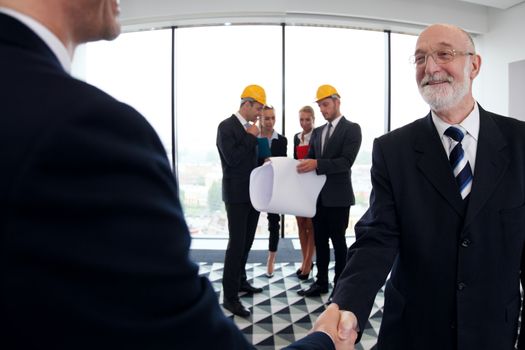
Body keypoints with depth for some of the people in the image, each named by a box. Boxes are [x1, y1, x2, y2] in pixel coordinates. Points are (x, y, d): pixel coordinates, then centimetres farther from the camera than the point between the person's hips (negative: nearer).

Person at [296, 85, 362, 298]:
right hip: (318, 195, 6)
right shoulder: (317, 132, 15)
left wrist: (317, 164, -29)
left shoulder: (351, 129, -6)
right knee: (320, 240, 12)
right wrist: (304, 165, -12)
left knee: (338, 241, 3)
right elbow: (311, 158, 11)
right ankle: (321, 282, 24)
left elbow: (346, 161, -18)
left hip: (338, 195, -6)